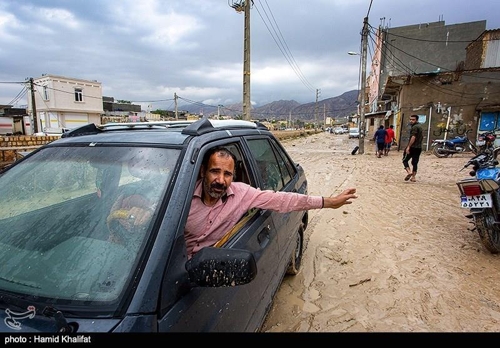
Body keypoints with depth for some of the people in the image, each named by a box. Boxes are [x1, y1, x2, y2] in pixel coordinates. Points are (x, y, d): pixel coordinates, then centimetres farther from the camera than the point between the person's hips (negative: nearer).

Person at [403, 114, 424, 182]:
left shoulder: (414, 127, -12)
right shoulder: (420, 127, 18)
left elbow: (413, 137, -21)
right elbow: (422, 137, 26)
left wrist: (408, 147, -23)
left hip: (412, 147, -8)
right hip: (419, 147, 9)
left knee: (405, 160, 1)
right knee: (415, 162, 9)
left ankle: (409, 172, -18)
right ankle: (413, 177, 10)